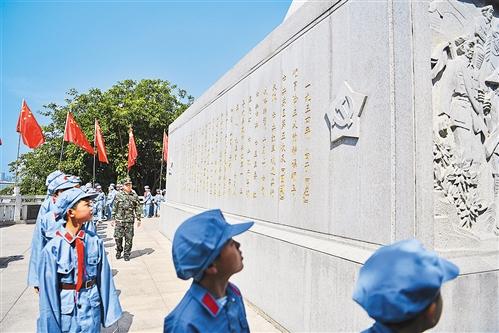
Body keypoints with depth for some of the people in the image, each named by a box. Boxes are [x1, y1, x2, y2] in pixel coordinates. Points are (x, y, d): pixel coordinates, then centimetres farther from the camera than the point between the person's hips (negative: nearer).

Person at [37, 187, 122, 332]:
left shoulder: (95, 241, -10)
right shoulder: (53, 248, -17)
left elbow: (104, 278, -2)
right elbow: (49, 289, -10)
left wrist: (109, 311, 4)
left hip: (92, 310, 2)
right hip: (66, 311, -2)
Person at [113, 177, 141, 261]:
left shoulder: (135, 196, 4)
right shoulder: (119, 195, 3)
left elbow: (138, 208, 7)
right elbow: (115, 208, 7)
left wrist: (138, 219, 3)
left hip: (130, 221, 0)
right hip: (119, 220, 0)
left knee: (129, 238, 3)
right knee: (118, 237, 2)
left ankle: (126, 254, 15)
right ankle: (119, 251, 25)